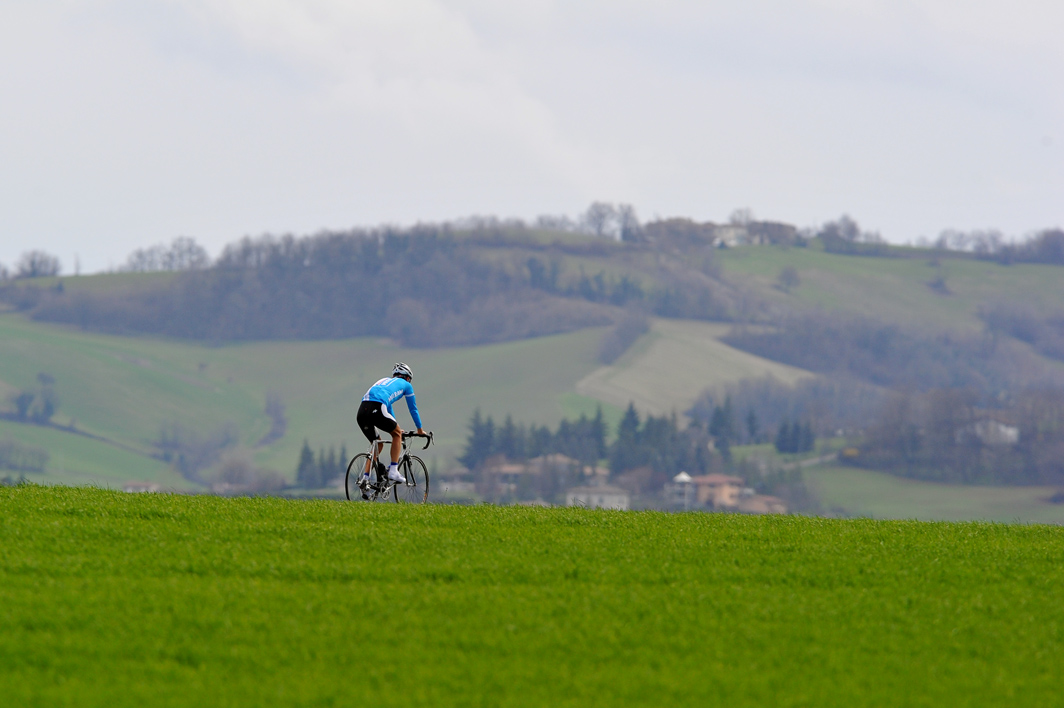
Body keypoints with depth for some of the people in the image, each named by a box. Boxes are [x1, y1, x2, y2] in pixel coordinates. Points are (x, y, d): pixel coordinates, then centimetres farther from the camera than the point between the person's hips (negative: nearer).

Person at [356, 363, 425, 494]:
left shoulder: (384, 381, 39)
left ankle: (365, 478, 8)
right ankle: (393, 471, 9)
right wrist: (420, 429, 42)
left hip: (361, 412, 6)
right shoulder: (405, 385, 22)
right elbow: (413, 409, 28)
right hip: (376, 410, -6)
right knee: (397, 434, 20)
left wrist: (396, 427, 58)